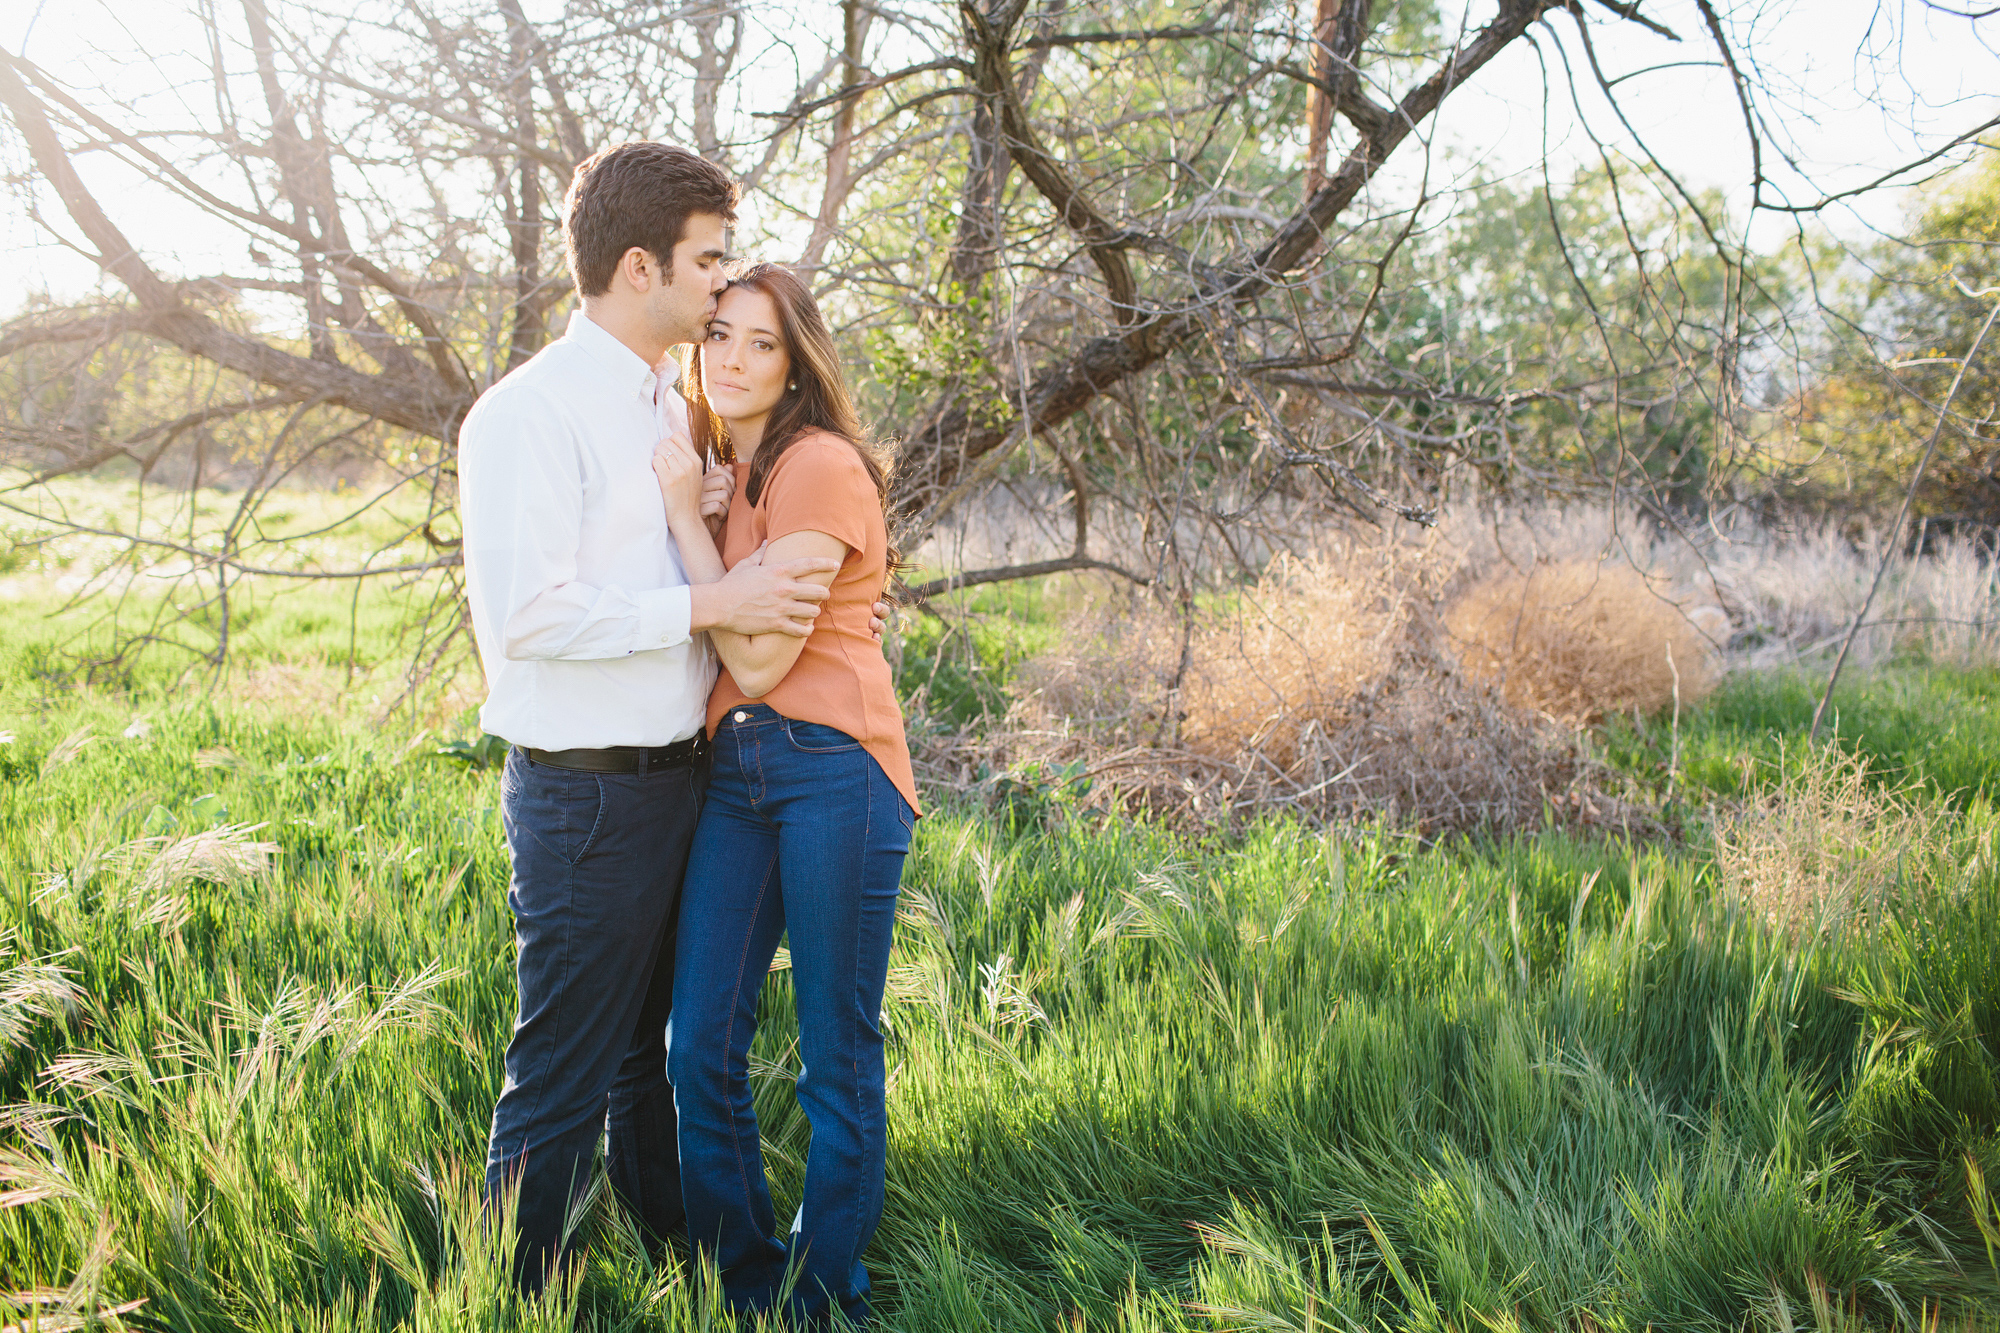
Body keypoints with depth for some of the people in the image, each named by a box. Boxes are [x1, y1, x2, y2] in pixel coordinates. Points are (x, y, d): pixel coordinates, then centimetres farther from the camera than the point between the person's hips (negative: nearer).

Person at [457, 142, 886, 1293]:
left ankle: (679, 1259, 37)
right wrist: (710, 603, -20)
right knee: (563, 1082, 0)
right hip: (587, 796, -9)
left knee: (660, 1050, 22)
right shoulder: (532, 412, -13)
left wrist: (708, 513, 5)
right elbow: (525, 613, -22)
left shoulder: (672, 409, 14)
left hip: (681, 776, 9)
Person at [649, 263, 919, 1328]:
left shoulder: (821, 465, -9)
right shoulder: (729, 473, 17)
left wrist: (684, 517, -10)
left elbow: (758, 659, -13)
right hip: (733, 771, 8)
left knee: (838, 1056, 5)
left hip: (831, 770, -7)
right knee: (700, 1048, 7)